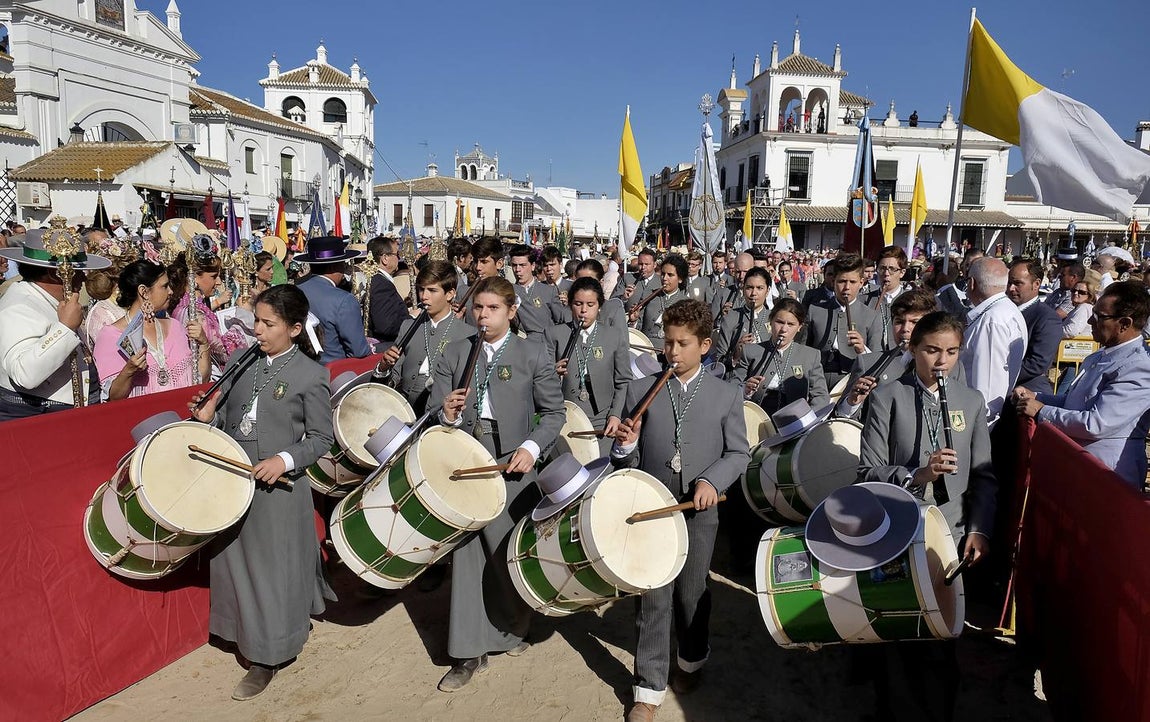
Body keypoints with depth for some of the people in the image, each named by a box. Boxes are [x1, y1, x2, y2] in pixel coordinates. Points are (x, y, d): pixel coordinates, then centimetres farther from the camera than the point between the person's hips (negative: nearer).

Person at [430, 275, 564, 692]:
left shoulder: (534, 356, 0)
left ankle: (513, 627, 35)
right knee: (466, 556, 6)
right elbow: (434, 410, 5)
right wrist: (447, 414, -18)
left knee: (511, 553, 8)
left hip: (512, 466, -2)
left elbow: (554, 413, 2)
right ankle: (469, 652, 18)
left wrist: (531, 447, -13)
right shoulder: (454, 354, 6)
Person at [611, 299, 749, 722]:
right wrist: (625, 445, -19)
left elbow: (738, 454, 0)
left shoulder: (726, 396, 1)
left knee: (692, 593, 15)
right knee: (654, 599, 4)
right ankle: (649, 688, 17)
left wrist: (712, 480, -17)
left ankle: (692, 660, 41)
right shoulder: (640, 390, 1)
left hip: (699, 511, 0)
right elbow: (632, 459, 4)